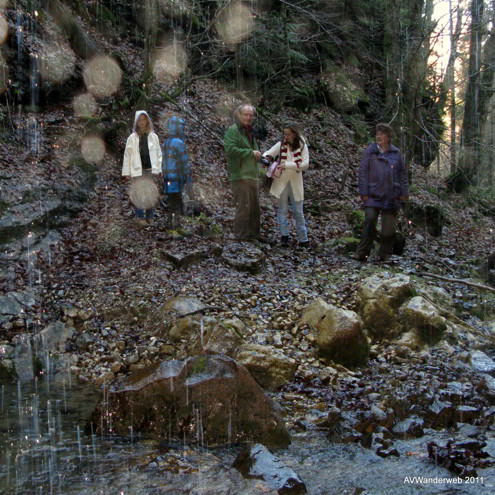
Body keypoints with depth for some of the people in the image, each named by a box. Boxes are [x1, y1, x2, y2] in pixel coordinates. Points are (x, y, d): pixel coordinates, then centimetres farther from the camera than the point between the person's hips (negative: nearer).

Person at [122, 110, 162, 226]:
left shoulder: (153, 137, 5)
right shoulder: (132, 138, 2)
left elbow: (158, 153, 7)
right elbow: (127, 155, 3)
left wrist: (159, 168, 2)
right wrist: (127, 171, 0)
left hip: (151, 169, 1)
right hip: (138, 170, -1)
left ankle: (150, 217, 15)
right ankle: (140, 217, 8)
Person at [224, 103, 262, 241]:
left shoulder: (250, 132, 22)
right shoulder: (232, 130, -5)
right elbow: (230, 149, -19)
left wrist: (257, 155, 16)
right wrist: (251, 152, -15)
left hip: (252, 176, 8)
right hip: (240, 176, -8)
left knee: (255, 207, 9)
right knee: (243, 206, -10)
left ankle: (253, 234, 17)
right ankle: (241, 235, -3)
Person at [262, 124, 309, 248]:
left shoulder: (302, 146, -3)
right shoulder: (281, 145, -1)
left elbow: (305, 164, -13)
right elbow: (266, 154, -1)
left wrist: (287, 165, -22)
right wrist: (267, 159, -26)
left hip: (295, 183, 0)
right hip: (281, 181, 0)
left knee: (298, 211, 6)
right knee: (282, 209, 1)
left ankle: (303, 239, 13)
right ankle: (284, 236, 6)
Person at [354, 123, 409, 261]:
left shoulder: (396, 153, 9)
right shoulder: (369, 151, 2)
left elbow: (402, 173, 12)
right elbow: (363, 172, -1)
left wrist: (404, 192, 6)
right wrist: (364, 192, -7)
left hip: (391, 197, 2)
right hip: (373, 195, -2)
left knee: (389, 227, 5)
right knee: (370, 222, -9)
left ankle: (385, 254, 16)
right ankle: (362, 253, -1)